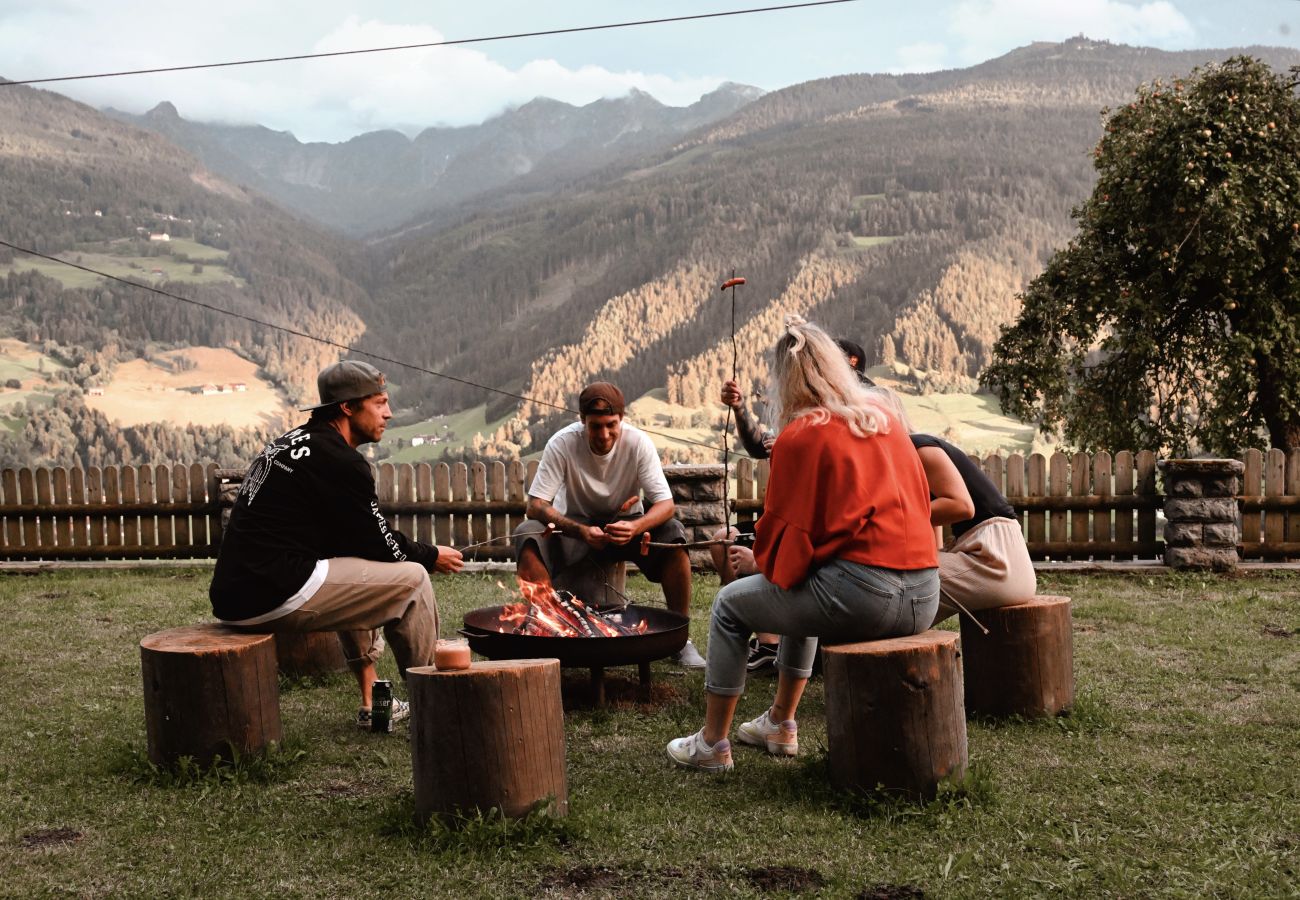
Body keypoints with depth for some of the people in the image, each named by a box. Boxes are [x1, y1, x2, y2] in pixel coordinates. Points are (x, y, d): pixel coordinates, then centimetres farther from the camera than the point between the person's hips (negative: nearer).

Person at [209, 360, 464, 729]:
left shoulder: (293, 442, 19)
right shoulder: (339, 460, -11)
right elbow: (378, 545, -6)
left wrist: (419, 551, 18)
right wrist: (432, 556, 12)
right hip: (275, 598, -10)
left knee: (354, 571, 31)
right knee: (412, 579, -1)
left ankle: (371, 702, 30)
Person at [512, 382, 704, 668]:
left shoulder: (638, 442, -20)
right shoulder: (562, 444, -22)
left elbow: (666, 504, -21)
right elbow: (536, 505, -23)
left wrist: (636, 527, -44)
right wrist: (581, 531, -41)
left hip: (625, 523, 0)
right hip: (574, 524, 0)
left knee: (673, 534, -29)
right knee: (526, 535, -31)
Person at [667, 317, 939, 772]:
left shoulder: (799, 436, -5)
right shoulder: (886, 419, 13)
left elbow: (783, 526, -2)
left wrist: (759, 560, 21)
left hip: (863, 596, -7)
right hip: (924, 597, 7)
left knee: (730, 604, 16)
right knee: (803, 590, 36)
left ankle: (712, 743, 22)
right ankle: (780, 724, 42)